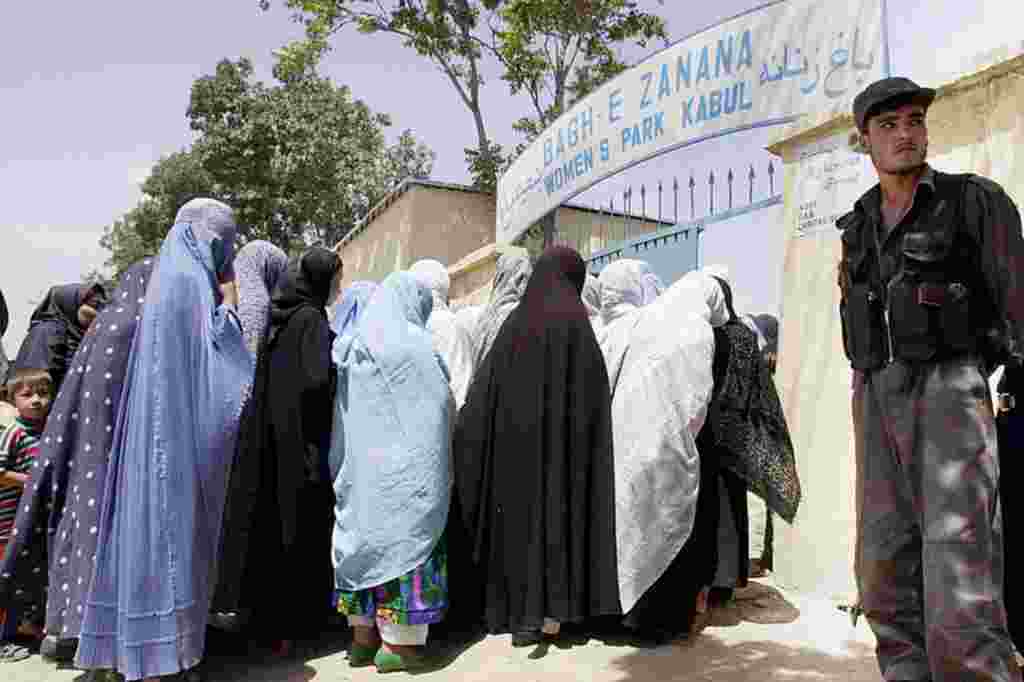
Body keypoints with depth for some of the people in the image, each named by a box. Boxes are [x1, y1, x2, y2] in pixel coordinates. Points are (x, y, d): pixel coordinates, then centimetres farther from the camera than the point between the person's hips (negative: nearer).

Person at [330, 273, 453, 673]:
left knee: (363, 534, 13)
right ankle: (399, 642, 7)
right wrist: (439, 459, 4)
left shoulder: (351, 344, 8)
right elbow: (441, 404, -9)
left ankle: (362, 636, 21)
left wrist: (344, 464, 17)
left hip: (358, 464, 6)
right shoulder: (413, 343, -11)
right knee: (403, 537, 2)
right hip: (403, 466, -6)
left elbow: (343, 414, 12)